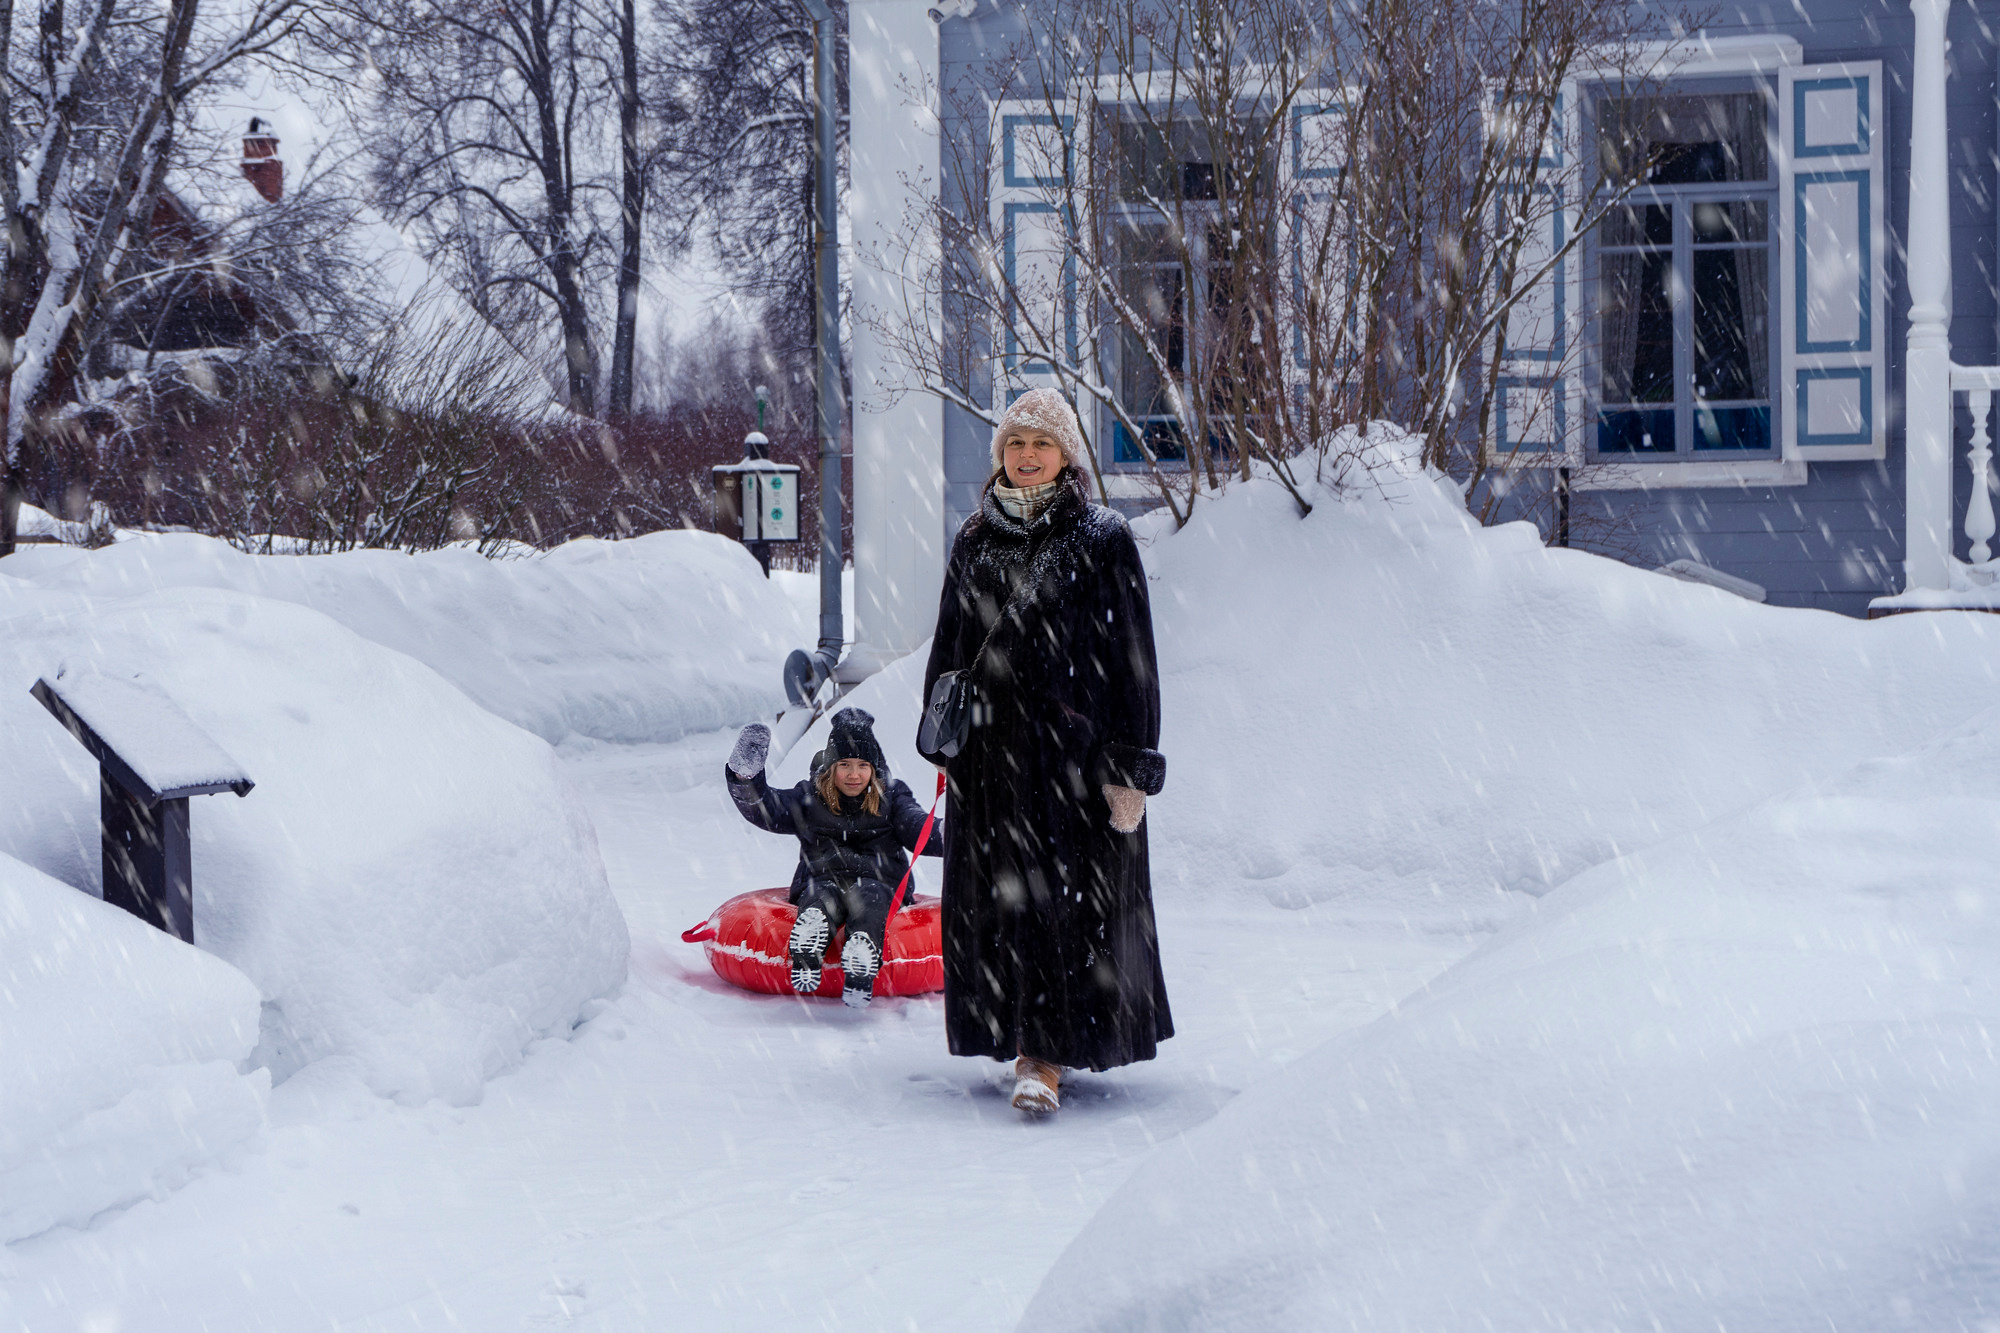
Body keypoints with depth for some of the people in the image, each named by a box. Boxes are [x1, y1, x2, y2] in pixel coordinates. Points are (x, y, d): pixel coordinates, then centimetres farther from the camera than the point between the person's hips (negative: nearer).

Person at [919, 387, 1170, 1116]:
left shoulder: (1104, 540, -3)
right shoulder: (975, 541, 10)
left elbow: (1131, 654, -5)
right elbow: (949, 648, 15)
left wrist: (1131, 764, -10)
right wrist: (943, 740, 12)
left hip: (1075, 745, -4)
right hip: (992, 748, 5)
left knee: (1065, 897, -6)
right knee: (997, 895, 6)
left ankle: (1047, 1055, -6)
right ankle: (1025, 1035, 19)